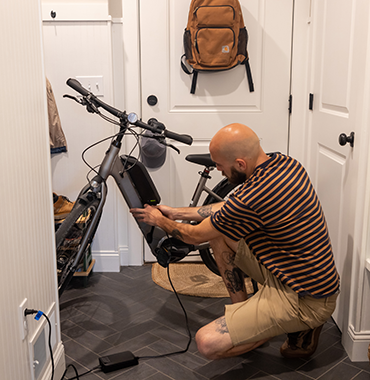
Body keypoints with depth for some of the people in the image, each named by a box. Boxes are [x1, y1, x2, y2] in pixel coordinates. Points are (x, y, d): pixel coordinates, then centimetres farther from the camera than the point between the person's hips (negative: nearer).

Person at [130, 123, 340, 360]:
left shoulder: (252, 198, -30)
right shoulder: (286, 163, -1)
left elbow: (196, 236, -10)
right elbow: (230, 209, 13)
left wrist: (161, 221, 10)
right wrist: (176, 212, 17)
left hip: (303, 301, -9)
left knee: (208, 342, -15)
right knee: (218, 230, 10)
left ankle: (298, 329, 1)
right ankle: (243, 312, 19)